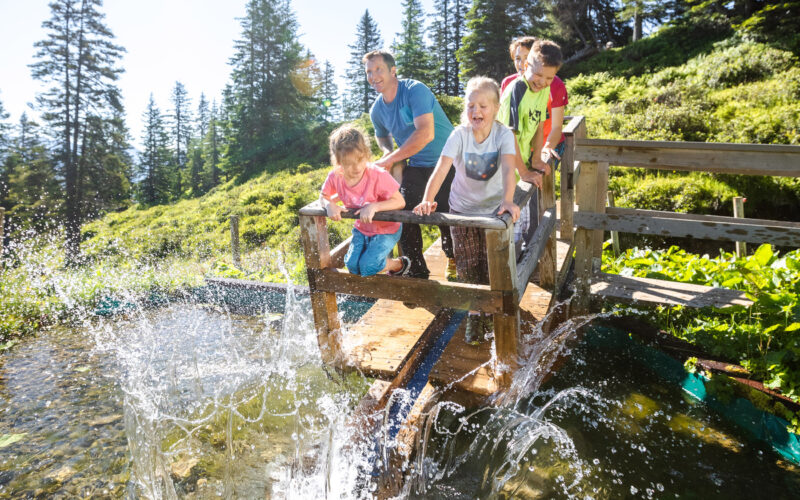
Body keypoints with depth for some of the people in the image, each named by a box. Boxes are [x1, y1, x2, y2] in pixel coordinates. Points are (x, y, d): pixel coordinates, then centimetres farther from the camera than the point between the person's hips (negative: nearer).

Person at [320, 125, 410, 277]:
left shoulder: (379, 176, -28)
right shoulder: (335, 177, -15)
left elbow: (400, 202, -23)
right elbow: (323, 196, 2)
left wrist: (374, 206, -37)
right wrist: (330, 204, -22)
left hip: (387, 229, -5)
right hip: (361, 229, 5)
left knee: (367, 267, -16)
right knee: (352, 265, -9)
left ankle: (399, 264, 13)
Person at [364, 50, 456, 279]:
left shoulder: (415, 90, -20)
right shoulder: (377, 110, 4)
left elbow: (425, 134, -32)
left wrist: (389, 160, -28)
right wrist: (388, 152, 0)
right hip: (415, 167, 6)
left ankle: (454, 259, 27)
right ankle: (417, 273, 13)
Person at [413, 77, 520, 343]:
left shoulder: (503, 134, -15)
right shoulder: (459, 134, -15)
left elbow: (509, 169, -30)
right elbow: (441, 168, -26)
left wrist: (507, 200, -48)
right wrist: (427, 200, -40)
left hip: (493, 208, 0)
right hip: (462, 209, 1)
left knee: (492, 266, 3)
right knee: (467, 266, 5)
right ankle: (474, 314, 24)